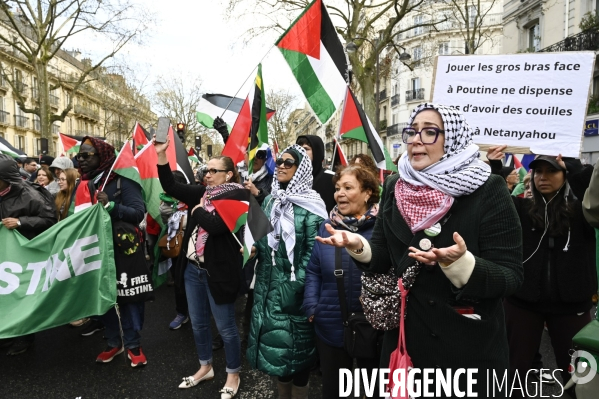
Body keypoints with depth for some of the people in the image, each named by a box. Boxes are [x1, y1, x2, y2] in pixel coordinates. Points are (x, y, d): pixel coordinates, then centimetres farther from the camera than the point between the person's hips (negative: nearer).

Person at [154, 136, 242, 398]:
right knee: (198, 323, 19)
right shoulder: (202, 192, 7)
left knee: (225, 326, 7)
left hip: (218, 271, -7)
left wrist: (196, 211, -10)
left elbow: (216, 225, -27)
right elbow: (170, 187, 9)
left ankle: (233, 375, 26)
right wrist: (161, 154, 1)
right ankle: (205, 367, 40)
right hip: (192, 268, 7)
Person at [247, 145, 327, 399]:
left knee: (296, 345, 5)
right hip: (269, 285, 6)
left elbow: (314, 250, -14)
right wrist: (254, 247, -4)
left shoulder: (310, 205, -10)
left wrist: (298, 285, -18)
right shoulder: (270, 201, 10)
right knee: (275, 344, 16)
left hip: (294, 288, -6)